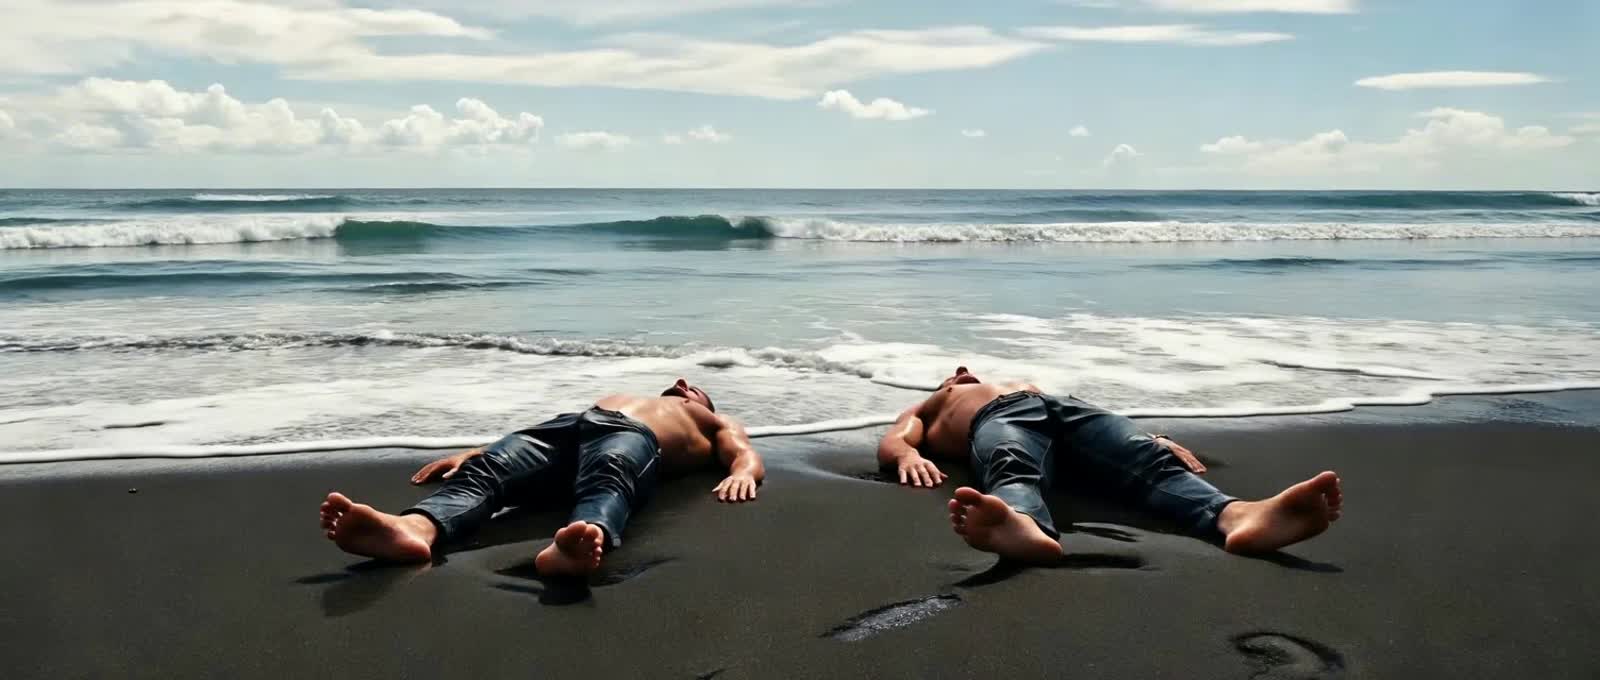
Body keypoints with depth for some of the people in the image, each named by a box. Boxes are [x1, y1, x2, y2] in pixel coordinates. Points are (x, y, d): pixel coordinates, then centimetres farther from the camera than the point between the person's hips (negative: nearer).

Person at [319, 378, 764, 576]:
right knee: (484, 469, -29)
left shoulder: (715, 425, 39)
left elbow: (747, 457, 16)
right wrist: (474, 452, 17)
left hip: (633, 436, -4)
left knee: (606, 480, -41)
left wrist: (741, 472, -10)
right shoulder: (617, 395, 48)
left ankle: (578, 544, -73)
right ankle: (413, 528, -58)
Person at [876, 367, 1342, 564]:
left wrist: (1151, 438, 10)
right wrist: (909, 454, -11)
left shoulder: (1026, 384, 47)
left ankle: (1235, 516, -59)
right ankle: (1025, 529, -75)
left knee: (1147, 459, -29)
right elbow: (890, 443, 16)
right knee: (1014, 472, -40)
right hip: (998, 420, -4)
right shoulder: (925, 410, 38)